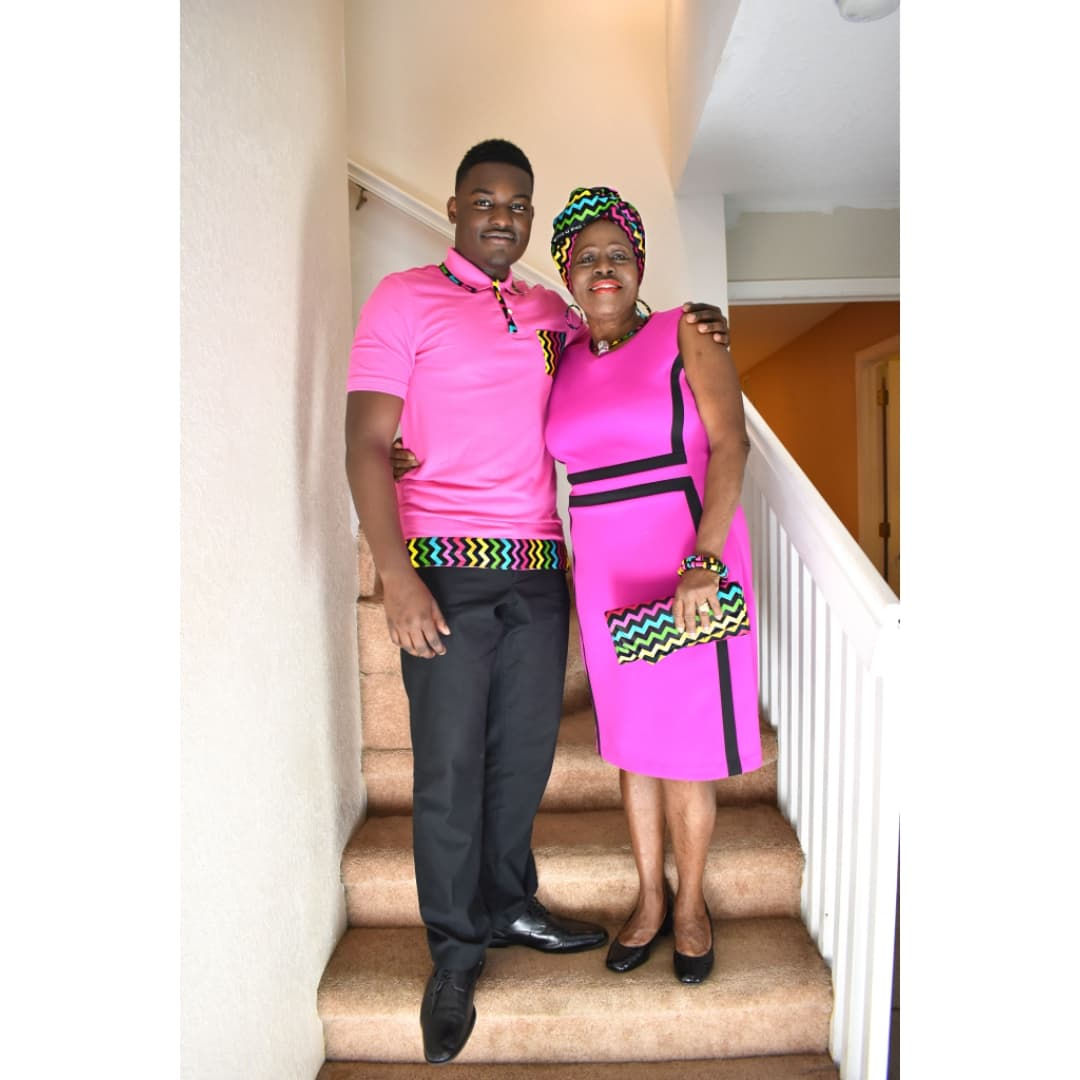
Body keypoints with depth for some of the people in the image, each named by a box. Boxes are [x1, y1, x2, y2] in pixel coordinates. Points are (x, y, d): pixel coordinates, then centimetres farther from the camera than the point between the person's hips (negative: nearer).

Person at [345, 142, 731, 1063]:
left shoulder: (551, 312, 16)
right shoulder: (404, 299, 1)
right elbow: (367, 445, -6)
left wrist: (691, 334, 9)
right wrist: (397, 577, -17)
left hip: (539, 571, 5)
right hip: (447, 571, -4)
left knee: (525, 754, 13)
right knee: (450, 766, 3)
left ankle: (509, 907, 35)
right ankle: (456, 956, 24)